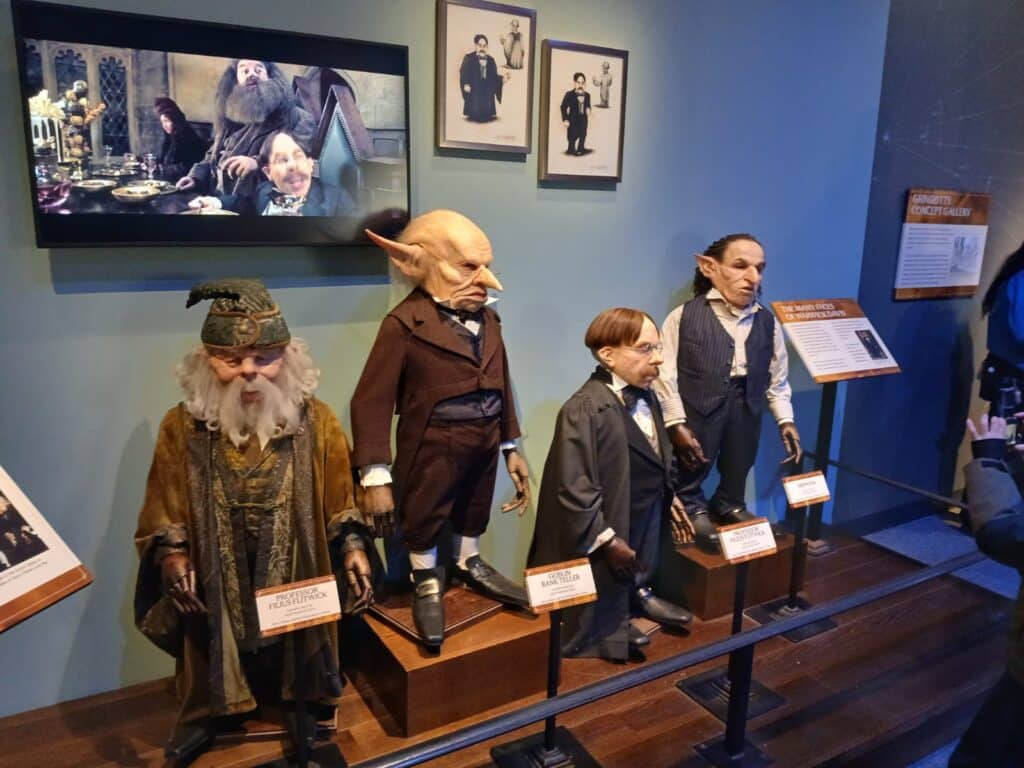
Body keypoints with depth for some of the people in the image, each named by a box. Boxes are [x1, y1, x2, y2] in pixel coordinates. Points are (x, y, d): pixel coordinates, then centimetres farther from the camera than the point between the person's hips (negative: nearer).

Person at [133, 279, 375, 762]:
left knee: (289, 654, 19)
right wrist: (171, 556, -17)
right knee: (219, 656, 21)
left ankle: (294, 701, 48)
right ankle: (212, 712, 50)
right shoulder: (182, 427, -11)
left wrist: (354, 548, -16)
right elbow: (163, 510, -3)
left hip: (295, 580, 0)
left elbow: (340, 502, -5)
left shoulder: (317, 421, -11)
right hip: (215, 584, 1)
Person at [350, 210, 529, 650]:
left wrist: (510, 446, 14)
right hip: (433, 446, -6)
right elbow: (372, 402, -19)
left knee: (474, 512, 23)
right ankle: (427, 586, 36)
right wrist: (375, 475, -21)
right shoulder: (406, 323, -18)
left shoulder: (487, 318, 4)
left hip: (484, 443, 6)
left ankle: (470, 567, 48)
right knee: (423, 518, 11)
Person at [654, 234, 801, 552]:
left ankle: (729, 505, 46)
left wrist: (785, 420, 6)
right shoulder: (684, 316, -10)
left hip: (747, 408, 4)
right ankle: (693, 508, 38)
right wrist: (676, 423, -13)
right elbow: (666, 374, -10)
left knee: (738, 466, 20)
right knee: (693, 466, 12)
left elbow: (777, 378, 12)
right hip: (698, 406, -4)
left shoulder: (767, 322, 4)